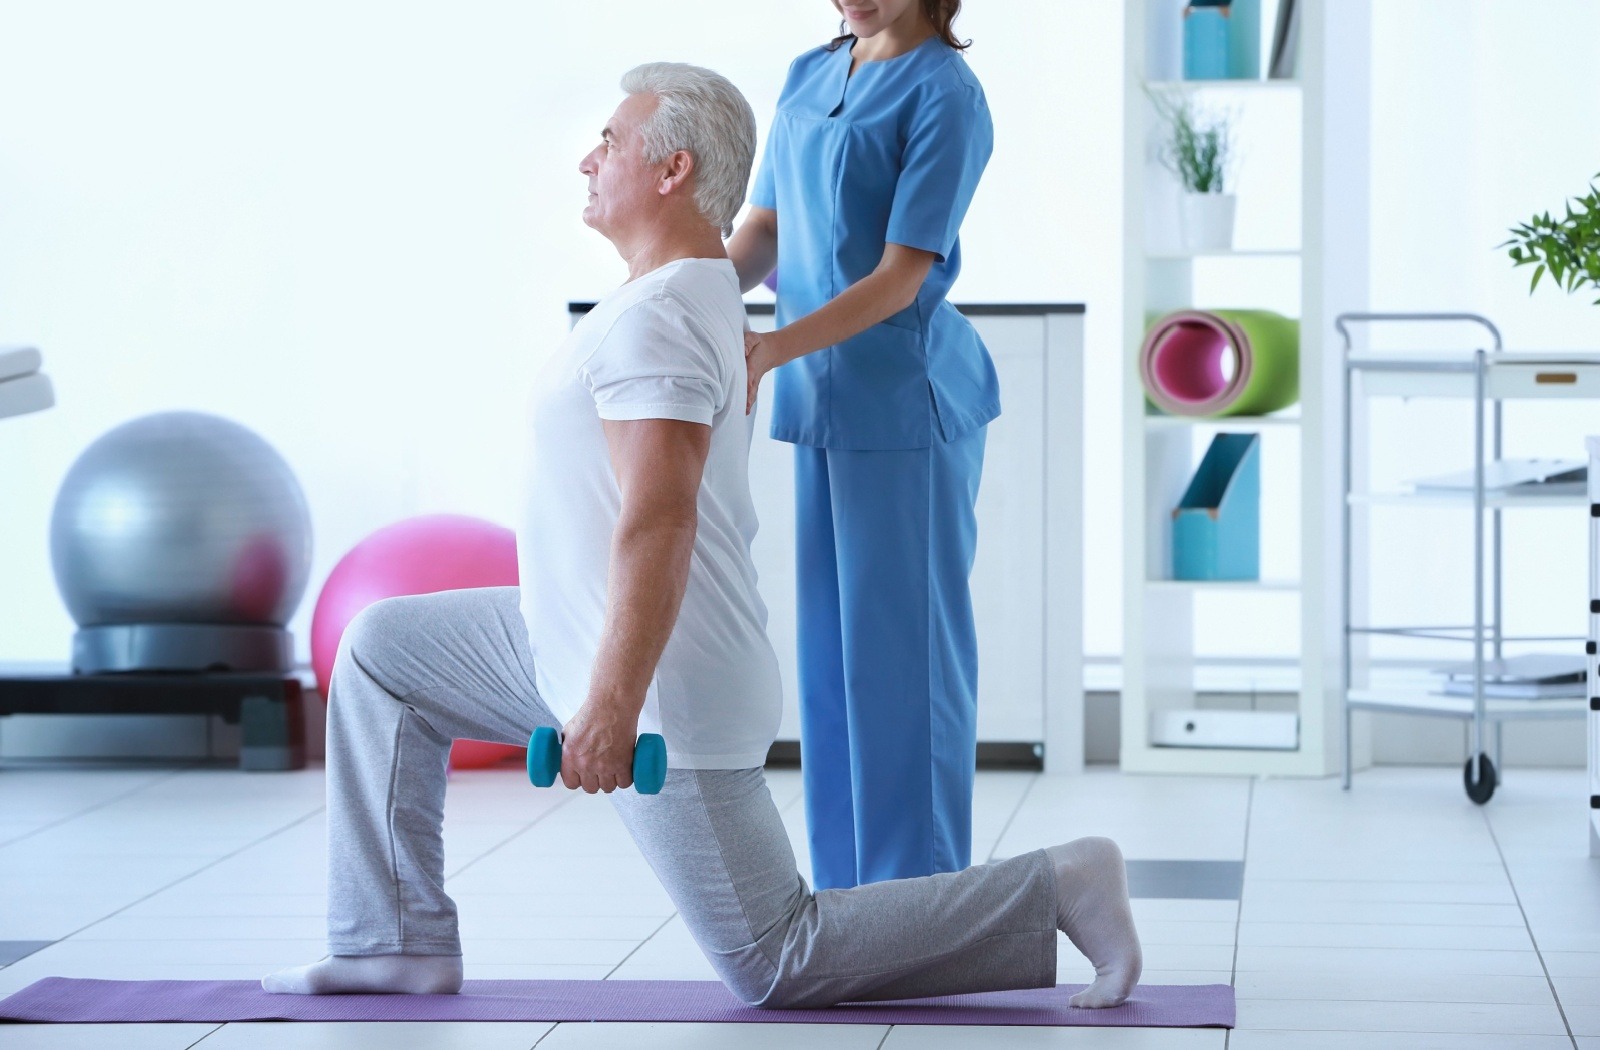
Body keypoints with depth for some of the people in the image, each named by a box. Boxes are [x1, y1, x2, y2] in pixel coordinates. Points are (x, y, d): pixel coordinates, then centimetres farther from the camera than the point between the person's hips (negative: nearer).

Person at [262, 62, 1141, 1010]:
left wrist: (612, 704, -33)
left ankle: (1053, 894, 0)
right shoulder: (706, 292, 11)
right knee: (385, 652, 13)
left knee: (776, 960, -2)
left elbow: (660, 522, -30)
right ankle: (401, 943, 12)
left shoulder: (655, 320, -21)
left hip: (659, 684, -10)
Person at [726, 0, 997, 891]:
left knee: (906, 652, -2)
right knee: (832, 653, 10)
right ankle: (850, 895, 18)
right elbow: (764, 234, 12)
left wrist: (770, 350, -25)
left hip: (906, 399, -7)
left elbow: (901, 278, -16)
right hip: (822, 394, 7)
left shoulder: (945, 92, -11)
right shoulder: (809, 78, 12)